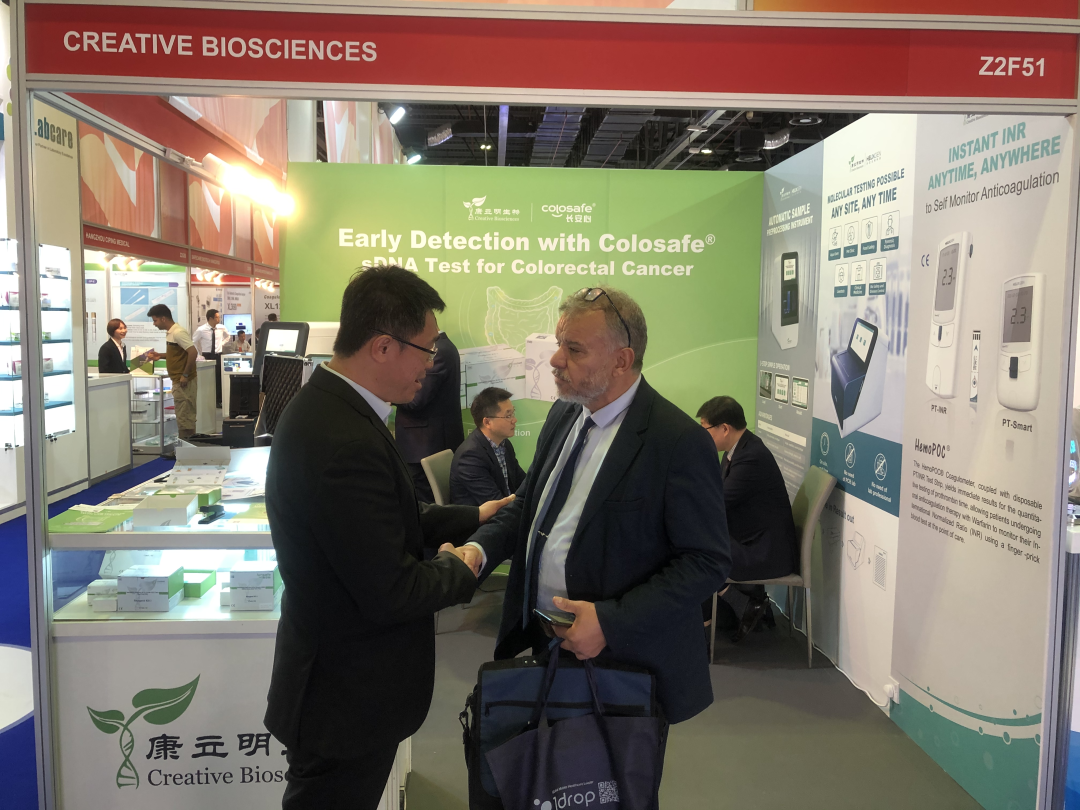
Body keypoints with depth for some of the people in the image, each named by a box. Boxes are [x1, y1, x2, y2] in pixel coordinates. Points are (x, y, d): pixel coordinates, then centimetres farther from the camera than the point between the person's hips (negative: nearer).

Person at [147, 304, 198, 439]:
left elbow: (193, 353, -24)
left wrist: (185, 375, -21)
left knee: (184, 416, -4)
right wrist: (161, 356, 11)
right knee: (185, 416, 14)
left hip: (184, 381, -10)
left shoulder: (178, 332, -17)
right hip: (178, 381, 10)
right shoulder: (170, 332, 12)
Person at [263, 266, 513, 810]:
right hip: (348, 701, -9)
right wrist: (460, 570, -10)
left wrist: (474, 518, 7)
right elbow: (391, 595, -28)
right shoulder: (346, 443, -32)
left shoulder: (327, 404, 0)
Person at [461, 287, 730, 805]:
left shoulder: (680, 442, -20)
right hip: (546, 645, 6)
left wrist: (612, 622, -23)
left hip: (626, 661, -6)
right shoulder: (563, 416, 4)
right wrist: (480, 549, -6)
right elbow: (529, 501, 14)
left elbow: (708, 562, -18)